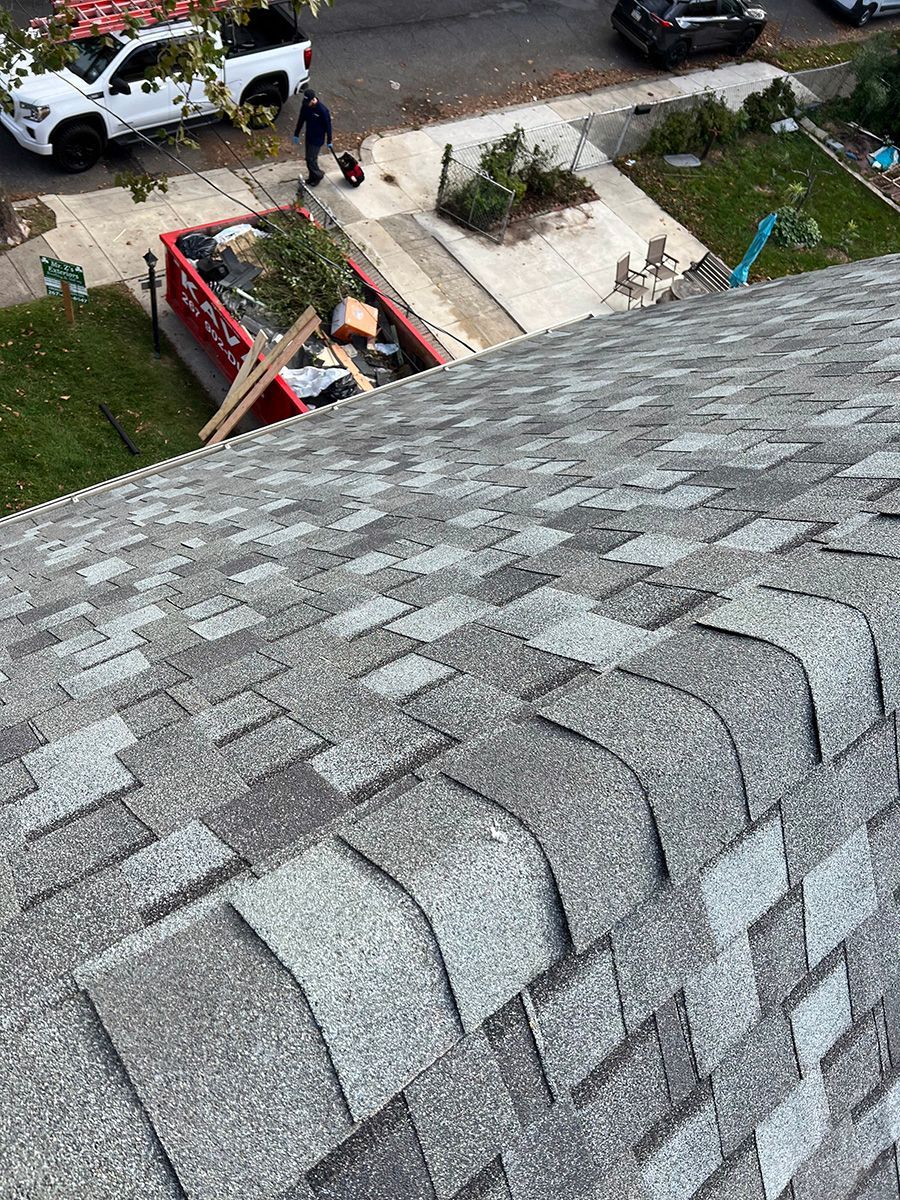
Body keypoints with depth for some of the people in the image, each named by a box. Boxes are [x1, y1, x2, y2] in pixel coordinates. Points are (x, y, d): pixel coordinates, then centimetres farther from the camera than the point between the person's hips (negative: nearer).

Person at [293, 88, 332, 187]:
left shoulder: (322, 110, -28)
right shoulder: (305, 106, -9)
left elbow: (328, 126, -16)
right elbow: (301, 120, 6)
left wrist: (329, 142, -7)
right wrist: (296, 134, 12)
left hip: (318, 139, -6)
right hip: (309, 137, 6)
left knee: (311, 159, -3)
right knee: (309, 158, 17)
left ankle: (319, 175, 25)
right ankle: (312, 177, 37)